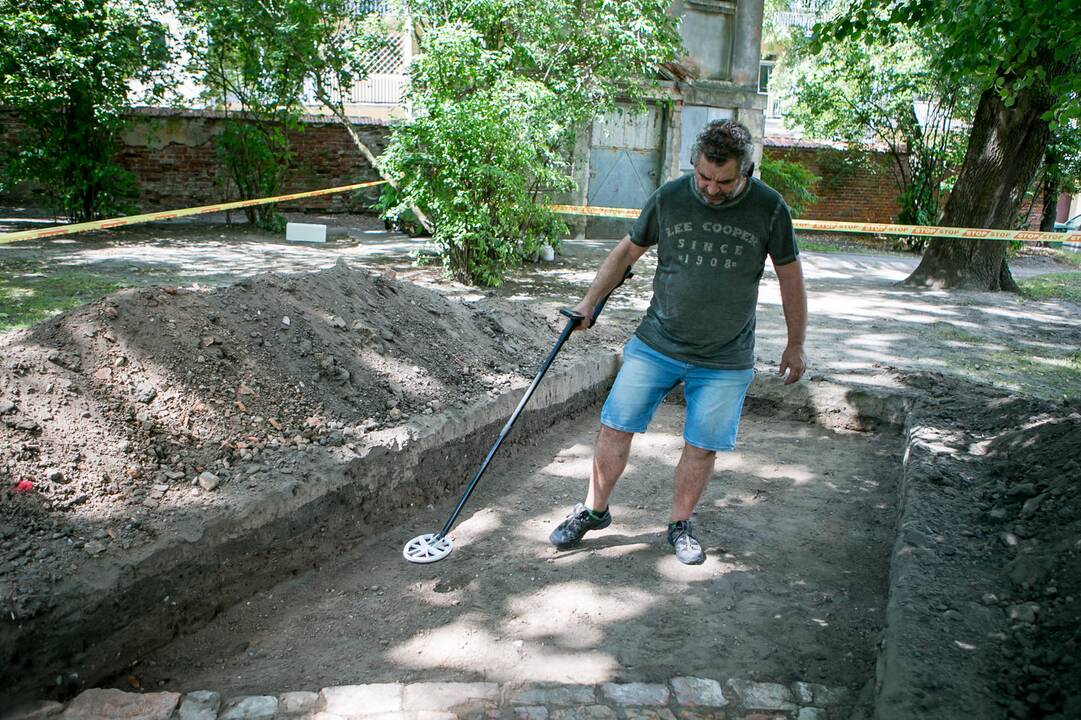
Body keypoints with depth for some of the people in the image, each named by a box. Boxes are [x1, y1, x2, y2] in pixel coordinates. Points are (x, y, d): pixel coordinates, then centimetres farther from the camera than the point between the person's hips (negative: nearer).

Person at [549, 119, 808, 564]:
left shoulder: (769, 209, -6)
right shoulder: (669, 198, -4)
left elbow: (790, 276, 4)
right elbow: (627, 251, 9)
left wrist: (796, 345, 8)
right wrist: (589, 302, 7)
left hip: (725, 360, -1)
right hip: (655, 344, 1)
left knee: (702, 445, 5)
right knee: (615, 427, 1)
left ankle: (680, 526, 26)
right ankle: (593, 510, 21)